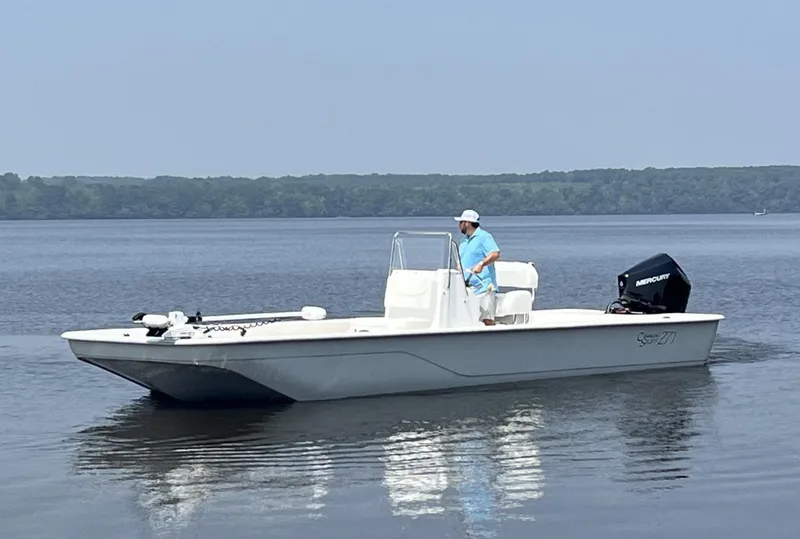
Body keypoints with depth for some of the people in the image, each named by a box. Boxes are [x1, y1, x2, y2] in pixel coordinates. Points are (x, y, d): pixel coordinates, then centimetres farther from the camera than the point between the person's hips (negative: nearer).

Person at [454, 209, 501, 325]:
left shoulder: (484, 237, -4)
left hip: (483, 286, -8)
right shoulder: (464, 241, 22)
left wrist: (481, 264, -32)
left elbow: (495, 254, -19)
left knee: (487, 319, -15)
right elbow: (460, 262, 27)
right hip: (467, 287, 8)